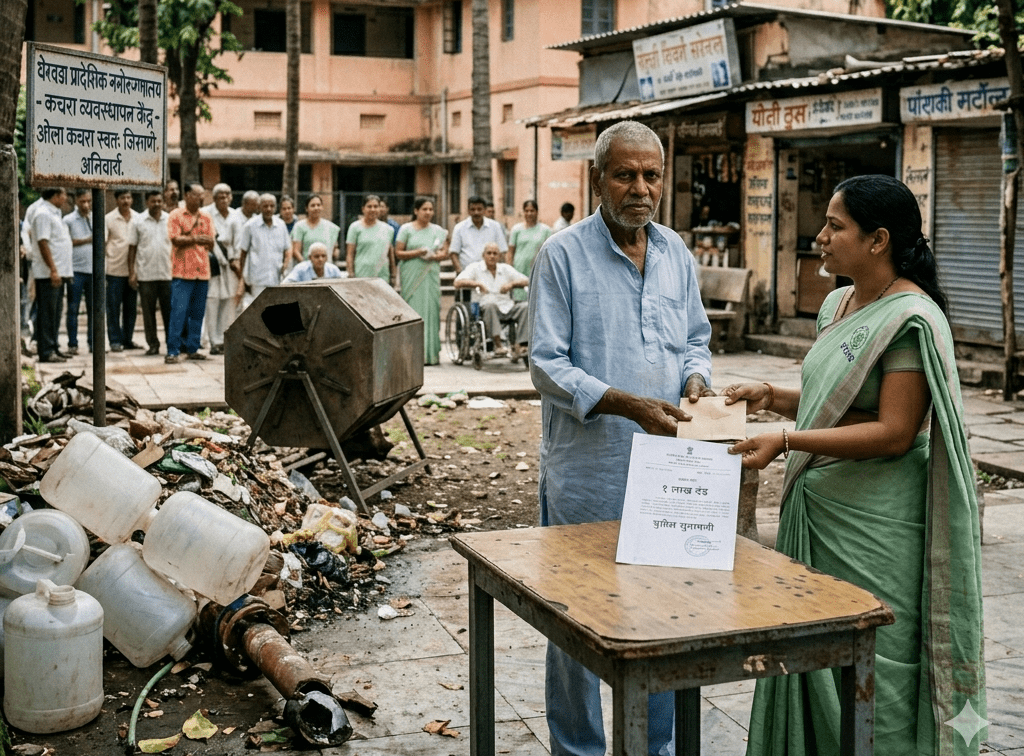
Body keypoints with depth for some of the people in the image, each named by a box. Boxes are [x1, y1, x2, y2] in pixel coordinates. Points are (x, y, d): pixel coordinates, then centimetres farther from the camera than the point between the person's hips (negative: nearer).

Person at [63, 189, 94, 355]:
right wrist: (85, 240, -8)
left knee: (94, 308, 6)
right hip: (76, 270, -3)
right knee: (73, 309, 0)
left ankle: (93, 342, 14)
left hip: (94, 269, 3)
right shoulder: (68, 220, 0)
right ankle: (72, 344, 5)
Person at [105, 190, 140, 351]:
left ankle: (127, 339, 18)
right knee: (114, 308, -1)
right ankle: (115, 341, 6)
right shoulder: (108, 219, 0)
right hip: (115, 270, -3)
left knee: (131, 307, 9)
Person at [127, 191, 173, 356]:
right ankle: (153, 344, 11)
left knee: (169, 311, 3)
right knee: (148, 312, 3)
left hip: (168, 274, 0)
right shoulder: (137, 221, 4)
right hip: (146, 274, 0)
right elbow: (132, 248, 5)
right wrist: (131, 272, -2)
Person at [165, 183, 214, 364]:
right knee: (178, 312, -9)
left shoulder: (206, 217, 14)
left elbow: (211, 243, 5)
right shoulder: (176, 215, 1)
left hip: (202, 271, 5)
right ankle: (173, 351, -6)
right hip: (182, 272, -5)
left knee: (198, 313, 7)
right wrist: (197, 238, -8)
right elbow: (176, 239, -11)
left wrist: (188, 238, -10)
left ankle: (192, 349, 16)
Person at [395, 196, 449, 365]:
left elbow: (445, 253, 10)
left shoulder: (438, 230, 14)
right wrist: (417, 253, -15)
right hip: (412, 276, -3)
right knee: (414, 311, -8)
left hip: (431, 275, 3)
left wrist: (434, 256, -11)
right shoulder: (406, 229, 4)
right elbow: (398, 253, -1)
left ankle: (431, 352, 2)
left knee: (432, 310, -2)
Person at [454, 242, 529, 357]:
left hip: (507, 308, 4)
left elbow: (526, 281, 14)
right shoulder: (475, 267, 10)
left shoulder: (506, 268, 20)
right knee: (490, 305, -38)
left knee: (525, 307, -23)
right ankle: (498, 344, -40)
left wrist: (511, 284, -7)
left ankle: (520, 344, -28)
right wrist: (478, 284, -19)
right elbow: (458, 283, -4)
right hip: (484, 308, -4)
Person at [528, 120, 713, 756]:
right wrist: (626, 404, -22)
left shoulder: (676, 254, 10)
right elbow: (547, 363, -11)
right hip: (587, 473, -5)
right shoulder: (563, 255, -7)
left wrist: (696, 379, -4)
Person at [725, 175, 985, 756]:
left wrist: (787, 441, -24)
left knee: (869, 678, 2)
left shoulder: (911, 320, -16)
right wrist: (772, 397, 5)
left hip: (874, 528, -8)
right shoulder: (839, 304, 12)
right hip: (818, 511, 9)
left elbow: (894, 432, -21)